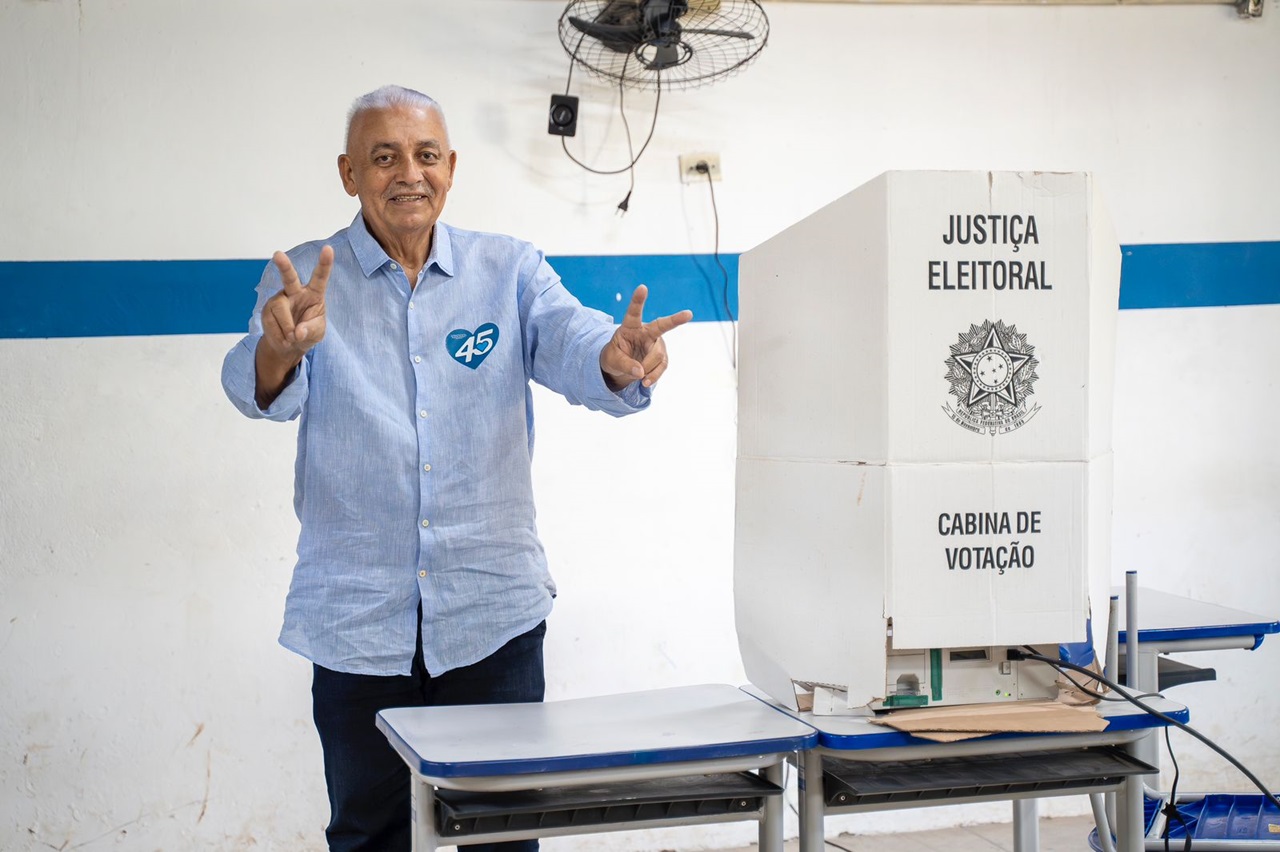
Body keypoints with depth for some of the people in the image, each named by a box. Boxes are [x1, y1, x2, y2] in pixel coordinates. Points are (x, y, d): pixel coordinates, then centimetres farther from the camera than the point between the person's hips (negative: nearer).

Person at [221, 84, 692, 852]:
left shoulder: (510, 270, 5)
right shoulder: (303, 281, 1)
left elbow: (571, 342, -12)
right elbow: (261, 389, -16)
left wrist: (619, 361, -37)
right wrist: (282, 347, -41)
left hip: (493, 613, 1)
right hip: (358, 617, 0)